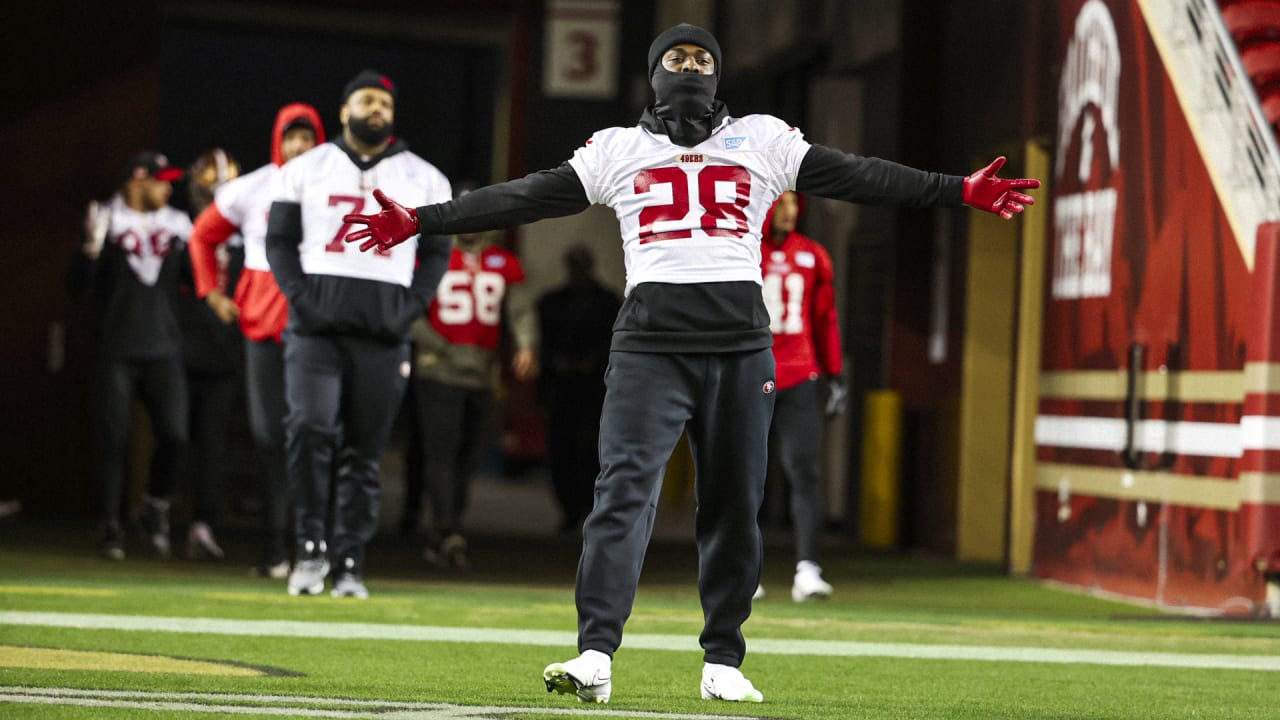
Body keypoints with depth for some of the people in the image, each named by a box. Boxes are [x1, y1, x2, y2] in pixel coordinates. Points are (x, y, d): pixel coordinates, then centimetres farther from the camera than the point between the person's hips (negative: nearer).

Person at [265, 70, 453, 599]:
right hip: (318, 322, -1)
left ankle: (350, 565, 8)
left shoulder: (422, 179, 12)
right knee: (310, 427, -19)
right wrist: (298, 296, -6)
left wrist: (412, 308, -1)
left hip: (383, 331, 1)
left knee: (364, 452, 2)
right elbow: (279, 240, 9)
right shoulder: (306, 170, 9)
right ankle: (311, 545, -8)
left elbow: (436, 252, 13)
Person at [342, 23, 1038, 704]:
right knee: (625, 491, -15)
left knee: (733, 508, 5)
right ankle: (594, 657, -23)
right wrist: (419, 221, 3)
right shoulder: (617, 149, 13)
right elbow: (525, 198, 10)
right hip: (649, 342, -1)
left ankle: (722, 663, 18)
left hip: (741, 345, 1)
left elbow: (858, 177, 9)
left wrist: (958, 191, 1)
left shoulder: (761, 140, 13)